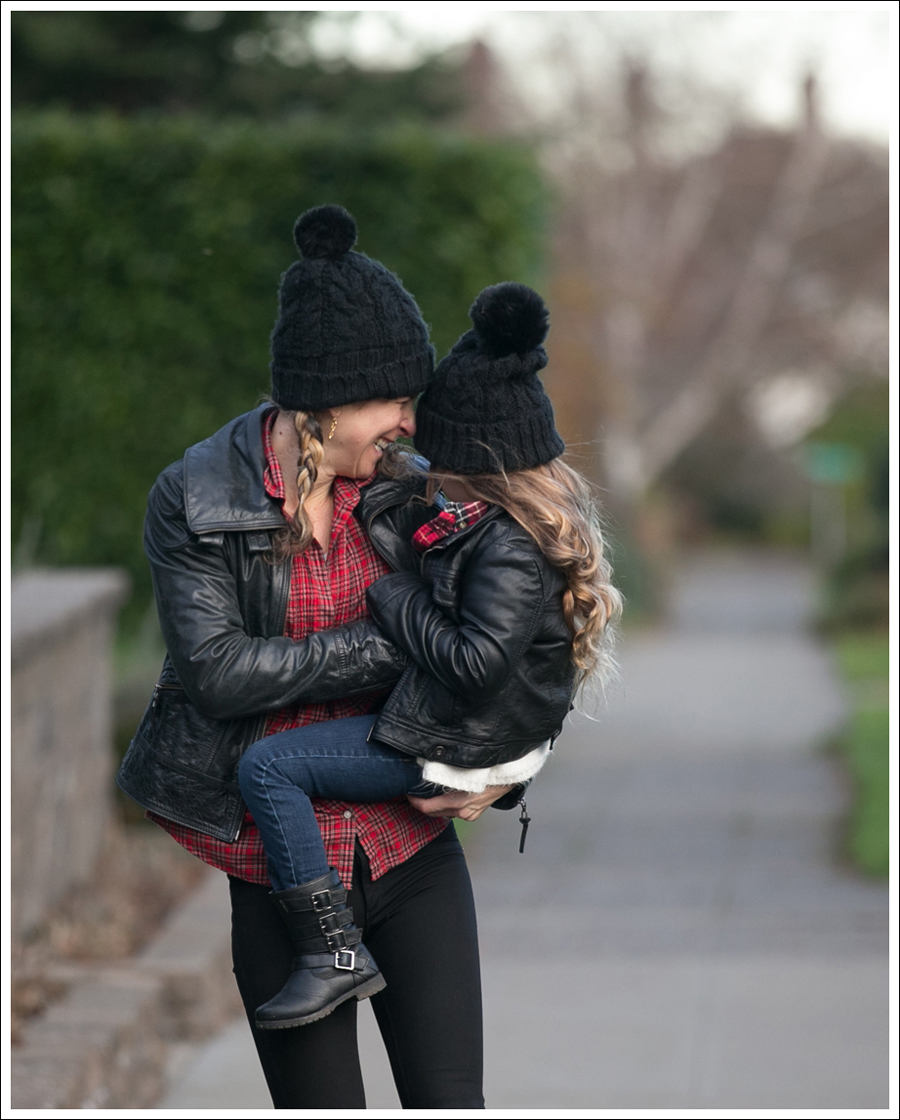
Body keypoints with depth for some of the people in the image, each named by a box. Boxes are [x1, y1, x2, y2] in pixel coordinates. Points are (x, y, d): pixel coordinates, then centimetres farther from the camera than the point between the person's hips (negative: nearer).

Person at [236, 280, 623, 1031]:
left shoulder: (509, 549, -27)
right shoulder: (549, 512, 4)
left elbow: (478, 663, -33)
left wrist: (396, 600, -20)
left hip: (463, 749, -11)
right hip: (512, 727, 11)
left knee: (269, 767, -13)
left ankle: (335, 955, -11)